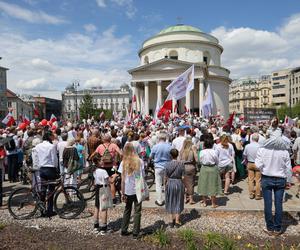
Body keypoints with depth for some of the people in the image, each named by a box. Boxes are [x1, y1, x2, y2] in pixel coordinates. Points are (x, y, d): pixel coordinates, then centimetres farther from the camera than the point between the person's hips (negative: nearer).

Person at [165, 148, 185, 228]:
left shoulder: (168, 164, -10)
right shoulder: (181, 164, -10)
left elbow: (166, 177, -5)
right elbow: (183, 177, -7)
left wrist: (165, 184, 10)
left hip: (170, 183, 0)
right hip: (179, 183, 0)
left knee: (171, 202, 14)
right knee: (178, 202, 13)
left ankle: (172, 220, 21)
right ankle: (177, 221, 17)